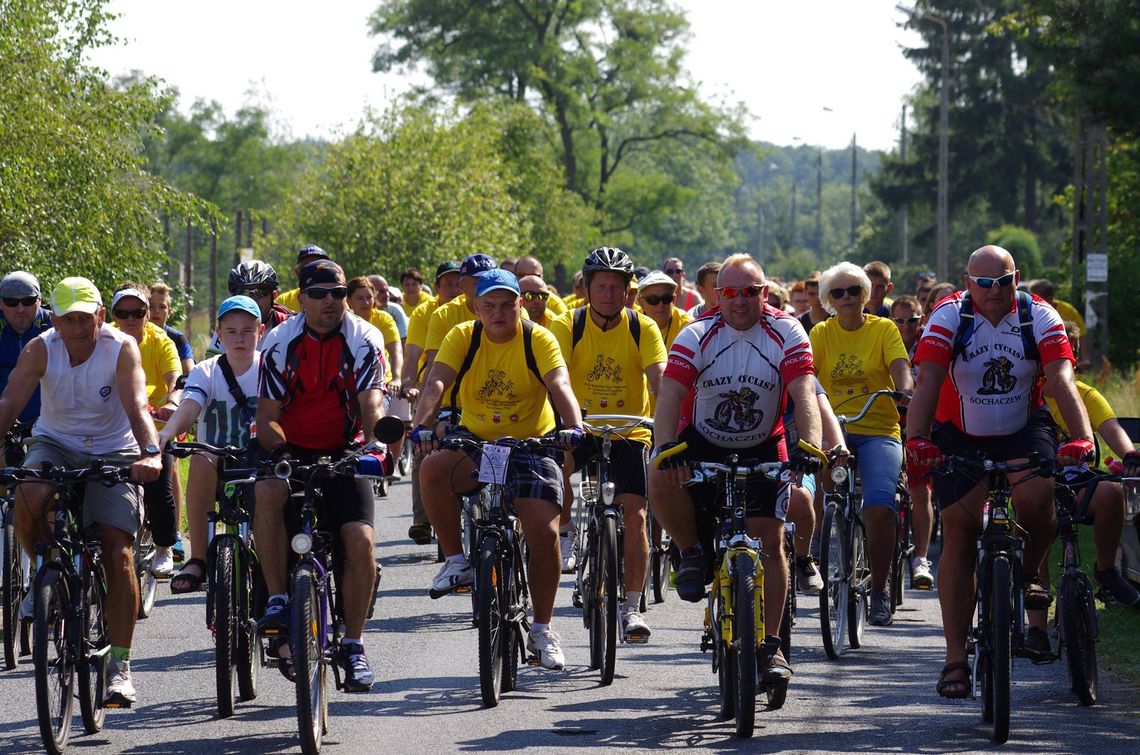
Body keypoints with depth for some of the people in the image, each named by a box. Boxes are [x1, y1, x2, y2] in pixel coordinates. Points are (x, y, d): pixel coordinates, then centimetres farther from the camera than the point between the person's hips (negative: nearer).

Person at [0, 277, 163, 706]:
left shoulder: (121, 349, -19)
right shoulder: (40, 350, -14)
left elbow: (137, 408, -32)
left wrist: (150, 453, -50)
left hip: (112, 452, -1)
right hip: (55, 444, 1)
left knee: (119, 554, -12)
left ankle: (119, 666, -4)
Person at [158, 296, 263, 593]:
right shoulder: (206, 372, 2)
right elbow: (189, 406, -18)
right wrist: (166, 433, -41)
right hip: (217, 474, 0)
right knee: (201, 459, -34)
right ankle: (198, 559, -31)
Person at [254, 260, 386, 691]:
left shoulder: (364, 341, -8)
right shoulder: (281, 343, -7)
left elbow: (371, 403, -18)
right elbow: (267, 416, -8)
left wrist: (373, 444, -37)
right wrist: (279, 452, -28)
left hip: (343, 454, 0)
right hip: (291, 449, 0)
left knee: (360, 539, -18)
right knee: (267, 492, -34)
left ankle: (353, 645, -3)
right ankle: (277, 602, -26)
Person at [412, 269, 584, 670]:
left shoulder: (538, 340, -7)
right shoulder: (463, 337, -3)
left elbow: (560, 387, -21)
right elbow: (437, 382, -17)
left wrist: (575, 428, -41)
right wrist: (422, 425, -37)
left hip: (531, 446, -1)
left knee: (544, 533, -15)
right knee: (433, 469, -32)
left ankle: (542, 629, 3)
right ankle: (456, 561, -13)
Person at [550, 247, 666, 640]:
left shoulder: (643, 328, -6)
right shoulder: (568, 327, -8)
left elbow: (659, 378, -18)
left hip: (629, 433, 1)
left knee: (634, 513, -10)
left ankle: (631, 606, 0)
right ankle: (566, 533, -7)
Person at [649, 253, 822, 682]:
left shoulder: (786, 334, -14)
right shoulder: (697, 336, -14)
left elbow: (804, 396, -25)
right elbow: (669, 395, -23)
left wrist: (809, 447, -42)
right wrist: (666, 449, -41)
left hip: (762, 449, 0)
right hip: (702, 443, 0)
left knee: (770, 541, -8)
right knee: (660, 483, -31)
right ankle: (694, 554, -5)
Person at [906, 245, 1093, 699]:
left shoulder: (1039, 318, -14)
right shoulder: (949, 317, -16)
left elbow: (1061, 380, -27)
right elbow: (928, 380, -27)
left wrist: (1082, 438, -43)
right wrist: (917, 439, -44)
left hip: (1023, 430, 0)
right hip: (959, 436, 0)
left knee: (1036, 495, -30)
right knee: (958, 537, -6)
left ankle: (1029, 579, 1)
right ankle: (955, 657, 0)